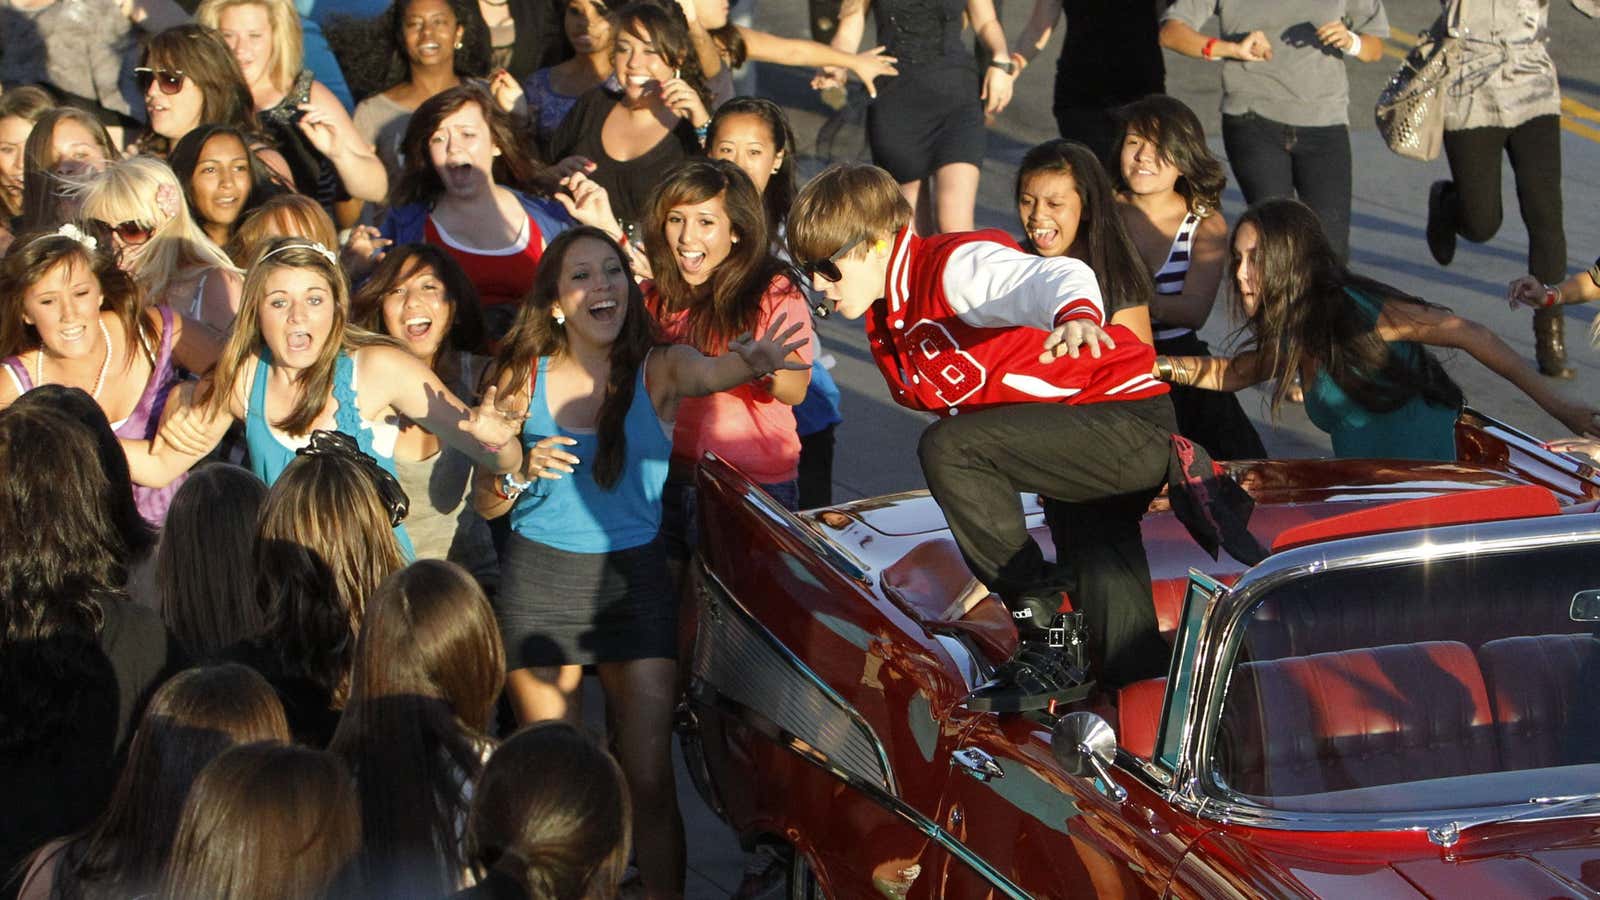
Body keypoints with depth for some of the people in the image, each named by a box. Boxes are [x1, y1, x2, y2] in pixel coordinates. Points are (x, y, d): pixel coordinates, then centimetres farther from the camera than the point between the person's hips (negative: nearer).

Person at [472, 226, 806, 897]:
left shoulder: (659, 370, -4)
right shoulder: (524, 377, -1)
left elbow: (710, 372, -29)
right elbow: (486, 503, 5)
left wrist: (753, 363, -52)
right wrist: (521, 474, -18)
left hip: (636, 582, -1)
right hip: (538, 582, 1)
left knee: (649, 781, -5)